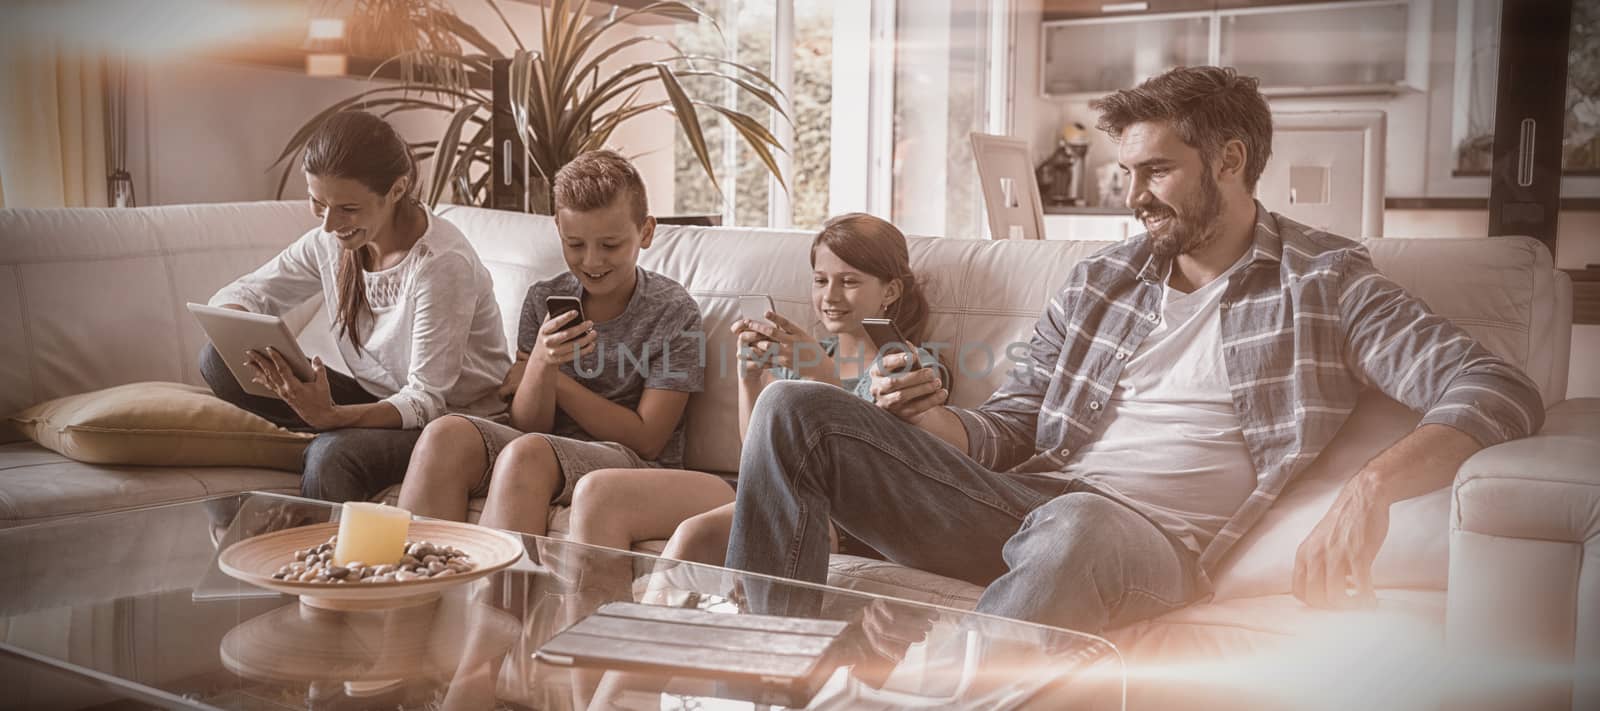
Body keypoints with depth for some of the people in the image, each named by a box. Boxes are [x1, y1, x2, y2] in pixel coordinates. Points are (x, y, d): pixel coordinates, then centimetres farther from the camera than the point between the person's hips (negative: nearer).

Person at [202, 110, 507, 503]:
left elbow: (426, 401, -24)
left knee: (333, 453, -37)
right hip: (378, 402, 7)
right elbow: (240, 294, 5)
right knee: (220, 360, -8)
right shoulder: (330, 241, -4)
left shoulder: (443, 263, -25)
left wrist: (331, 416, -41)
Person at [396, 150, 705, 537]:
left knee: (527, 453, -35)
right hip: (551, 451, 4)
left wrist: (556, 378, -5)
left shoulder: (674, 311, -3)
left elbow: (646, 441, -7)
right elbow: (528, 424, 3)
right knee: (445, 435, -25)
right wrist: (542, 365, -18)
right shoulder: (543, 299, 8)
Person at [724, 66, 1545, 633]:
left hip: (1150, 538, -5)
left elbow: (1500, 391, -6)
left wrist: (1370, 486, -26)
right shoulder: (1097, 282, 19)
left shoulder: (1323, 283, 5)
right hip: (1024, 502, 5)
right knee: (792, 407, -10)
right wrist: (933, 419, -4)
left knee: (1075, 527, -44)